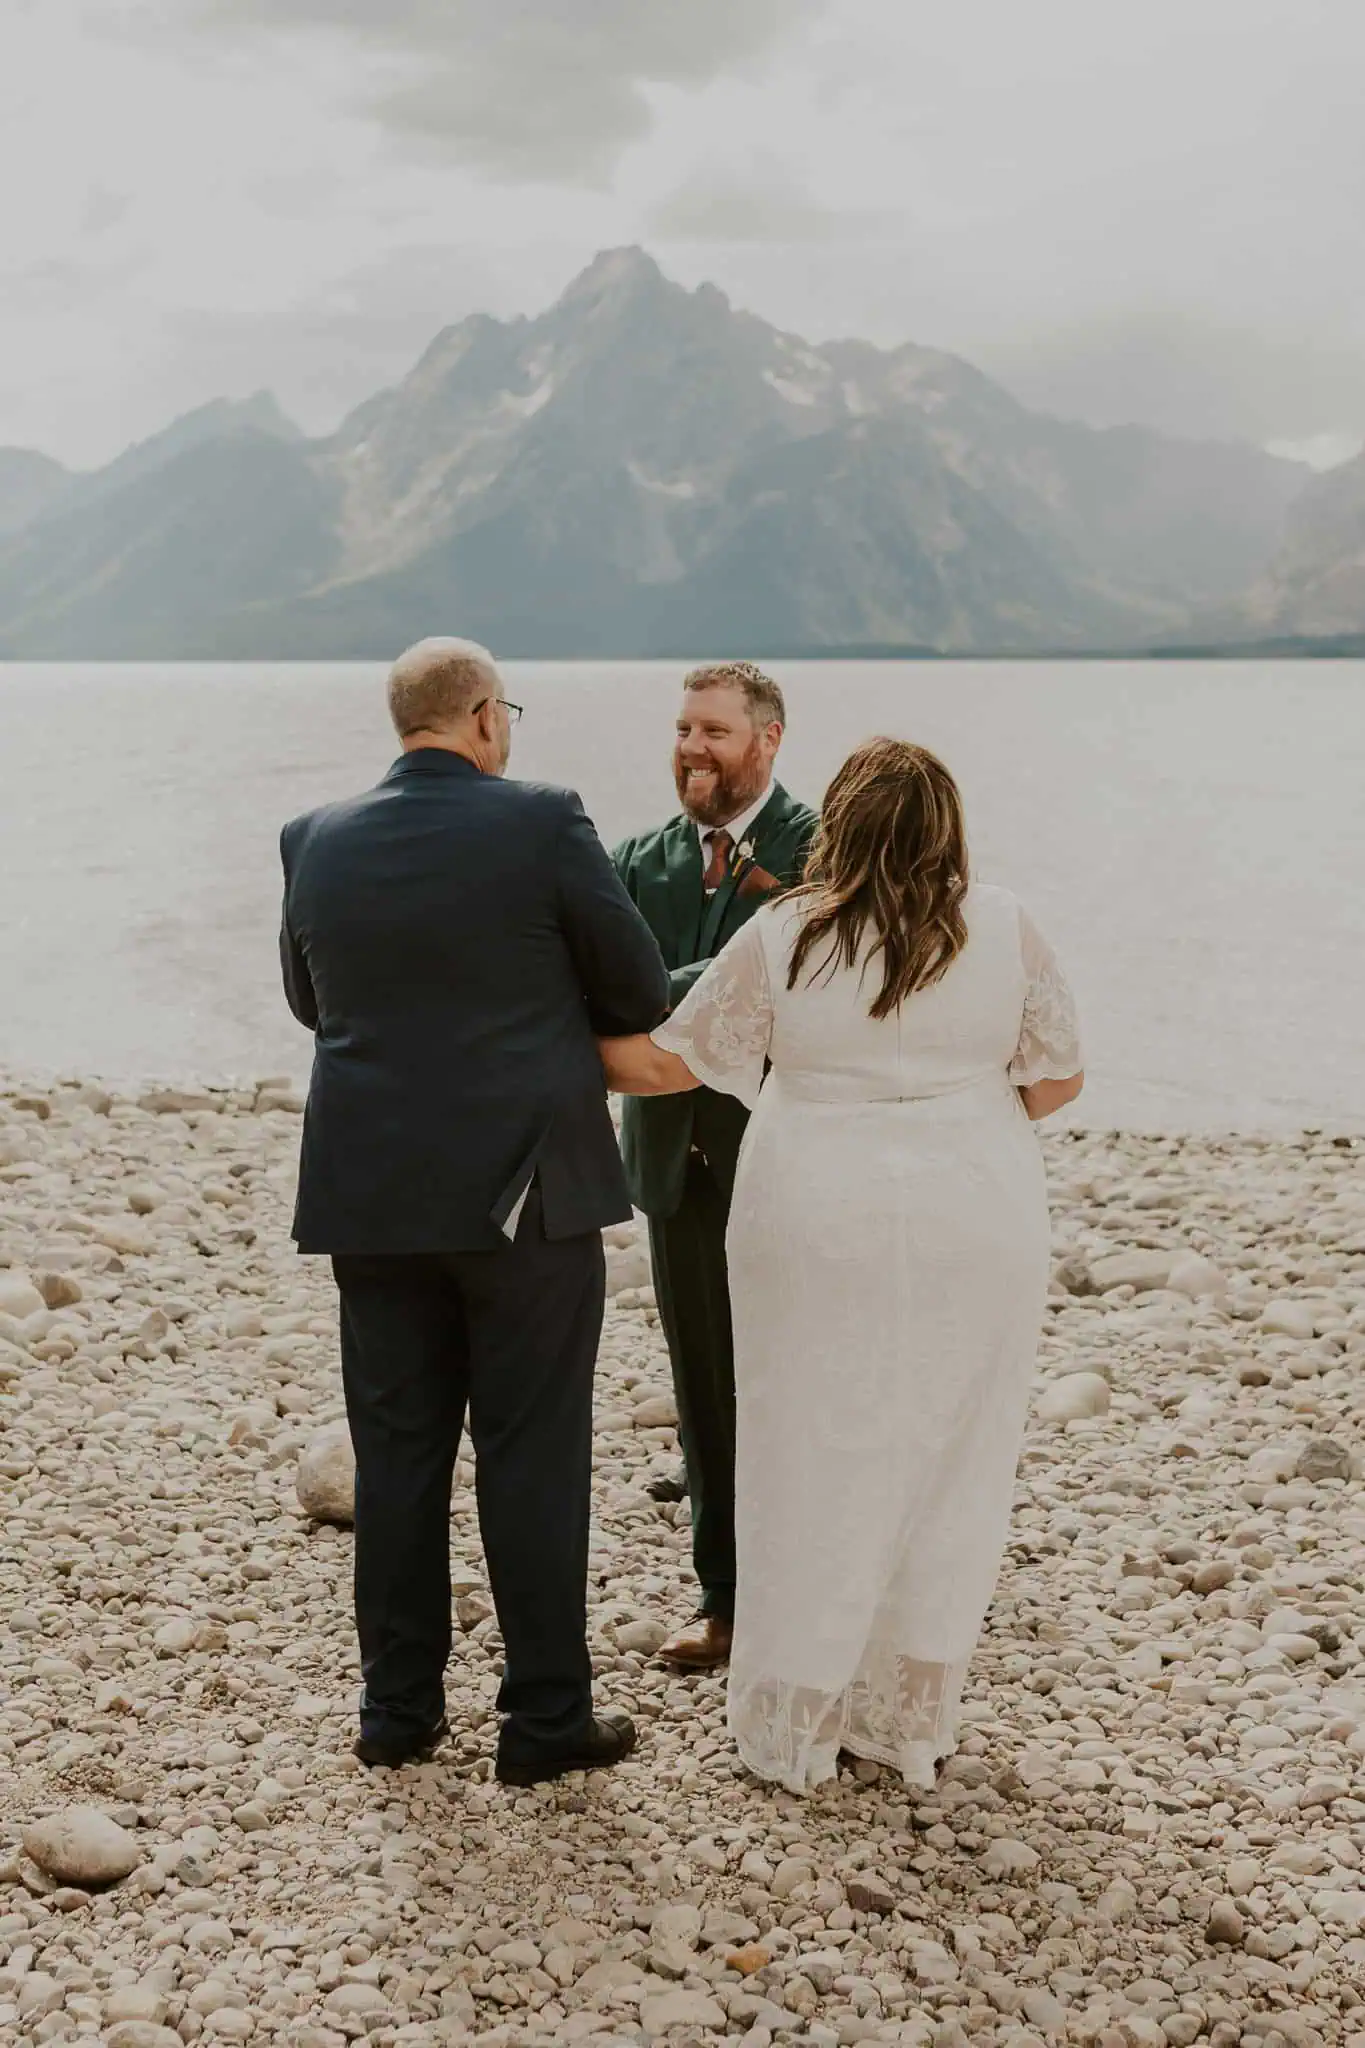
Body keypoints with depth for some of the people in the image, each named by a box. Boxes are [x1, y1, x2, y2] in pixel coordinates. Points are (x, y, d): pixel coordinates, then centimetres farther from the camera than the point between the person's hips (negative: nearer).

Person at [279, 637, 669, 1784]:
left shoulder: (317, 841, 3)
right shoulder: (543, 823, -9)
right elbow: (641, 993, -3)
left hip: (369, 1195, 4)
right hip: (525, 1191, -4)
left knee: (397, 1452, 12)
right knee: (533, 1457, 5)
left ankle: (399, 1708, 22)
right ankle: (547, 1718, 13)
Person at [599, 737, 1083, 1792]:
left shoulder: (781, 937, -4)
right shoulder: (1005, 926, -2)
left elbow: (669, 1061, 1)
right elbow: (1059, 1078, 3)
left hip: (822, 1227, -1)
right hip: (977, 1223, 1)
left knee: (817, 1463, 9)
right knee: (946, 1467, 11)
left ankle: (796, 1728, 19)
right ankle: (912, 1721, 21)